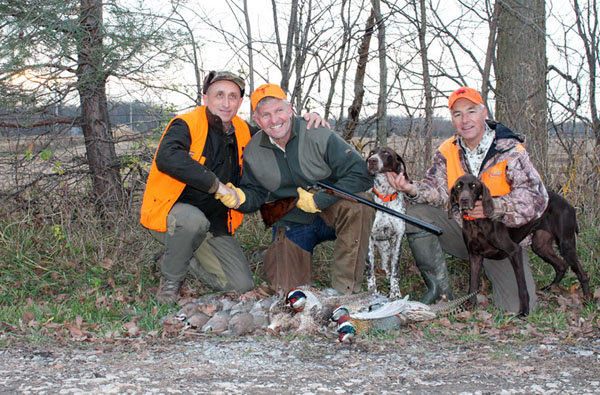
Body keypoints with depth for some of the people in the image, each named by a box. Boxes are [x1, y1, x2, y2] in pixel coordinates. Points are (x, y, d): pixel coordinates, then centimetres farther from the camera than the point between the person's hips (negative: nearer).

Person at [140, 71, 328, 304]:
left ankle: (187, 257, 18)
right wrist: (216, 184, -33)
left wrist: (304, 123, -1)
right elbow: (167, 158, -35)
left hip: (213, 223, 6)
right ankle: (171, 278, -12)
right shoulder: (188, 124, -15)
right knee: (193, 219, -40)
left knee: (242, 286, -6)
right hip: (169, 214, -5)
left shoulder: (242, 132, 5)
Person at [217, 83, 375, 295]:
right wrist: (240, 198, -18)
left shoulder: (318, 135, -18)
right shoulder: (253, 152, -3)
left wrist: (318, 201, -25)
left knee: (358, 204, -37)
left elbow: (361, 174, -22)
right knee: (286, 288, -12)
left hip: (330, 212, -2)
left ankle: (345, 289, -26)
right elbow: (256, 193, 6)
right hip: (292, 224, 3)